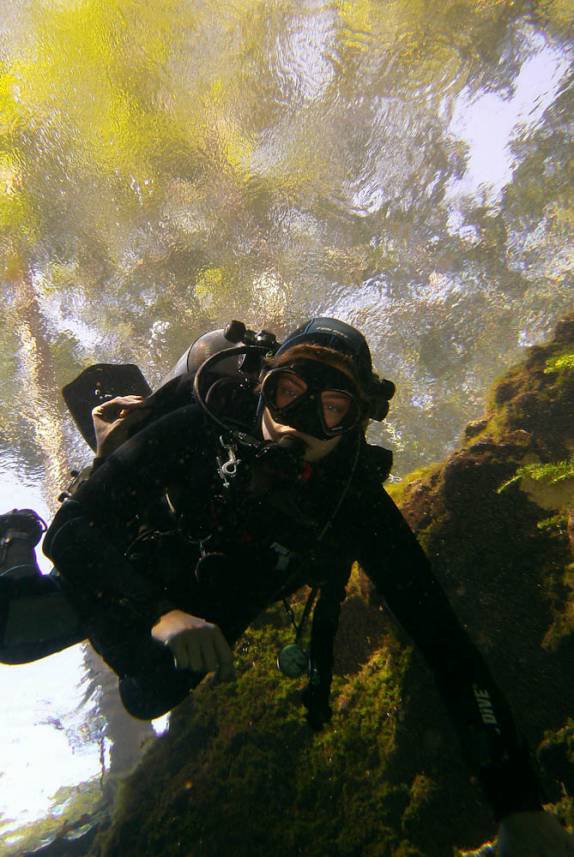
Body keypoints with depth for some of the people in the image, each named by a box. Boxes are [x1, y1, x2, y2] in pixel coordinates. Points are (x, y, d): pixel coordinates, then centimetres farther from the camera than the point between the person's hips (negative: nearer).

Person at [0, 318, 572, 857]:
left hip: (203, 618, 2)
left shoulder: (356, 503, -30)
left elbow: (442, 639, -30)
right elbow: (70, 525, -34)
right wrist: (155, 614, -50)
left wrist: (518, 804, -34)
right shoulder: (201, 430, -34)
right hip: (122, 572, -1)